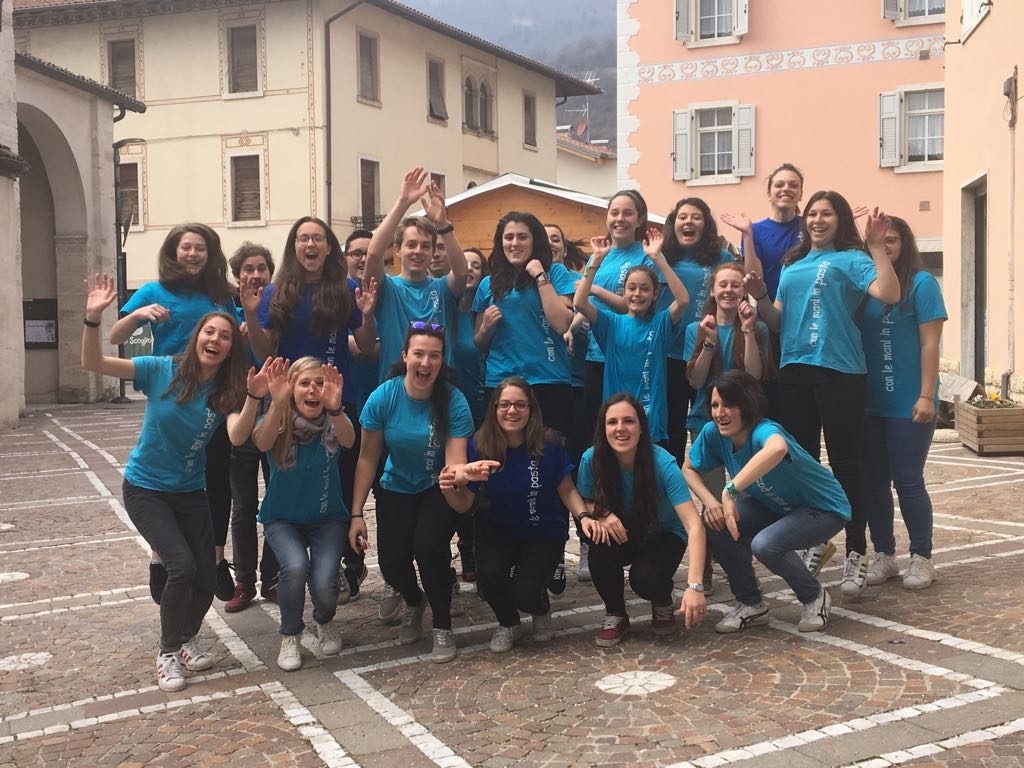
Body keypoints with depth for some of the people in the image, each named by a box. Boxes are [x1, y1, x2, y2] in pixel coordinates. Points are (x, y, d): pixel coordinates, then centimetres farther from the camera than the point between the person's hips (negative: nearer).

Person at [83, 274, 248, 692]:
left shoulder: (226, 391, -7)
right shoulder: (163, 371, -16)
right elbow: (93, 363, -20)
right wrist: (93, 318, -35)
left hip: (190, 491, 4)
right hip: (145, 488, -4)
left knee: (207, 576, -1)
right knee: (182, 566, -19)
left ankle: (187, 638, 31)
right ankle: (168, 652, 4)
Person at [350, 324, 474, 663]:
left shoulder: (453, 401, -19)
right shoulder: (384, 396, -16)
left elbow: (455, 464, -23)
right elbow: (368, 458, -8)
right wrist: (356, 514, -11)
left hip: (439, 489, -2)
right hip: (397, 489, 2)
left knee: (428, 545, -30)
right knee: (391, 561, -16)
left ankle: (443, 625, -3)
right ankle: (413, 602, 24)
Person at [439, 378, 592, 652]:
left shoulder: (550, 445, -18)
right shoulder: (479, 446, -15)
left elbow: (567, 490, -4)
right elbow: (464, 504, -12)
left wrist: (584, 516, -23)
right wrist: (450, 489, -34)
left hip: (544, 531, -1)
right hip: (499, 529, 1)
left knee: (525, 594, -21)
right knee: (490, 576, -27)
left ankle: (542, 610, 22)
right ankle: (508, 624, 10)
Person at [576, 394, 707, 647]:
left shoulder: (663, 463, -30)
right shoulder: (592, 459, -22)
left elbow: (694, 525, -35)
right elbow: (583, 502, -3)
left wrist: (695, 586, -46)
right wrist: (602, 515, -29)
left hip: (663, 536, -2)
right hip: (623, 534, 2)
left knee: (645, 580, -32)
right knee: (602, 544, -32)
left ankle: (662, 602, 8)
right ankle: (615, 615, -4)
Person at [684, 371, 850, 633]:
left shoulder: (763, 431, -35)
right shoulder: (712, 433, -14)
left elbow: (777, 447, -61)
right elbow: (689, 468, 1)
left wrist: (731, 491, -58)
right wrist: (709, 501, -19)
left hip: (824, 508, -7)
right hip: (776, 507, 7)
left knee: (764, 544, -32)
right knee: (715, 521, -16)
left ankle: (815, 597, 1)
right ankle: (751, 604, 4)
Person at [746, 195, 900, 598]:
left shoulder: (850, 259, 0)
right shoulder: (792, 265, 18)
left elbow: (889, 294, -17)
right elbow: (778, 322, 17)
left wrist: (877, 245, -20)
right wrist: (761, 297, 0)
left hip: (839, 372, -6)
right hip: (794, 372, 6)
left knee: (845, 463, -2)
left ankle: (856, 553, 6)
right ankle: (815, 542, 26)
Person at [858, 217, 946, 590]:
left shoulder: (921, 283, -6)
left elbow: (930, 343, -9)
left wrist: (926, 396, -14)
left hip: (907, 403, -5)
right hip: (869, 403, 5)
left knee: (908, 481, 1)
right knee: (873, 481, 9)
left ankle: (922, 558, 16)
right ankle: (884, 555, 22)